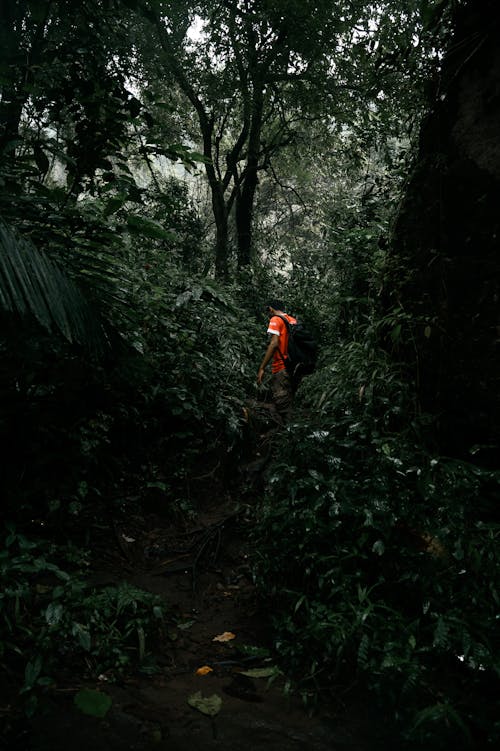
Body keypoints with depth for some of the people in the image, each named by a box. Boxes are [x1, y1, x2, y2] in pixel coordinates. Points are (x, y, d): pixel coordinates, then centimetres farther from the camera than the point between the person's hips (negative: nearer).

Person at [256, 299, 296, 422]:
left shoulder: (275, 320, -4)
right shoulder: (293, 320, 18)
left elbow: (274, 344, -16)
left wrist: (262, 368, -17)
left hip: (281, 369, -8)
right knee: (289, 402, 14)